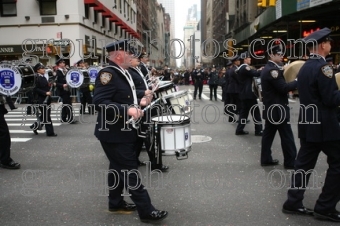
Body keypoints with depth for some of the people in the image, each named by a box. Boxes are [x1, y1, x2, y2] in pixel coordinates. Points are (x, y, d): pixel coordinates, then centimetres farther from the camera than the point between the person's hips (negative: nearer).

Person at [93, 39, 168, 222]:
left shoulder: (123, 73, 11)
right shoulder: (107, 74, -19)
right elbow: (100, 102, -27)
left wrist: (139, 102, 4)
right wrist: (127, 110, -32)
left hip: (123, 131, 10)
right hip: (114, 133, -10)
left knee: (119, 168, 18)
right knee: (130, 170, -4)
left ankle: (115, 203, 32)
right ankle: (146, 210, 2)